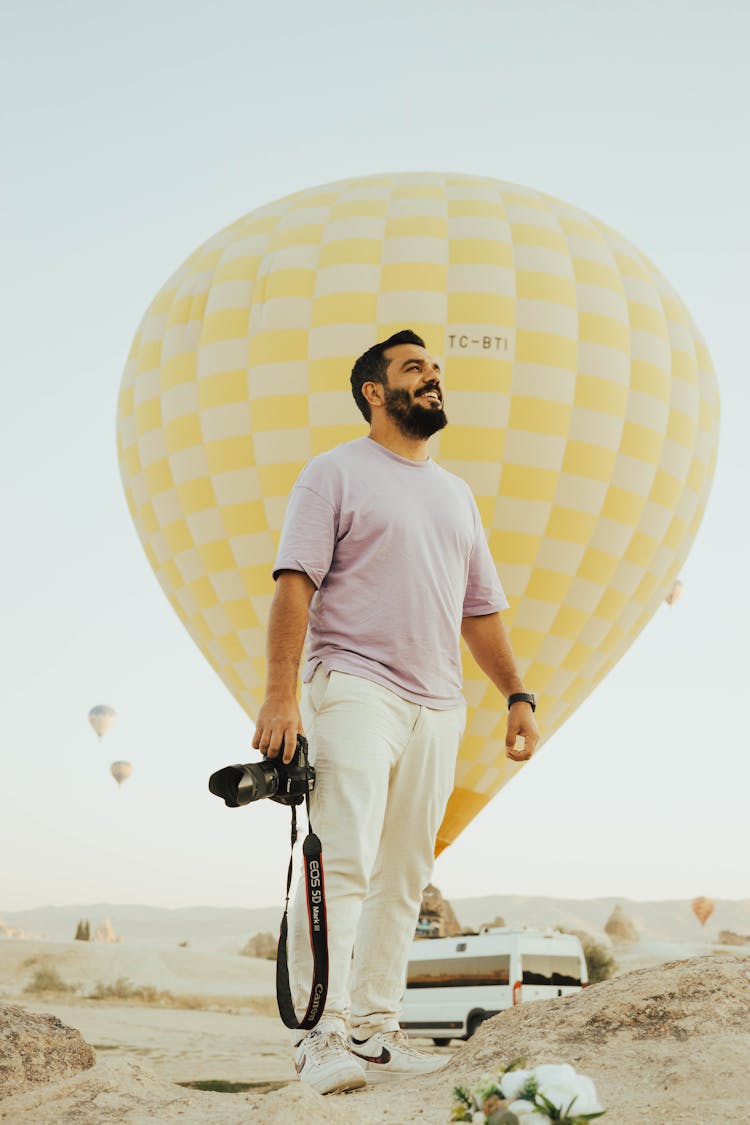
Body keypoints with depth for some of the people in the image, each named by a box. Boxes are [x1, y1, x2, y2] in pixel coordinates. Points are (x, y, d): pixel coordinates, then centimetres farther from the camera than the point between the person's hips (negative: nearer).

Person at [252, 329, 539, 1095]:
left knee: (404, 875, 6)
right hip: (355, 689, -6)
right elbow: (295, 583, -7)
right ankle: (324, 1033, -13)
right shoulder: (336, 472, 3)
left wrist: (516, 695, 13)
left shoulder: (455, 494, 22)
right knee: (343, 861, -15)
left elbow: (481, 608, 24)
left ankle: (375, 1030, 13)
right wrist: (282, 695, -17)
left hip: (437, 708, 7)